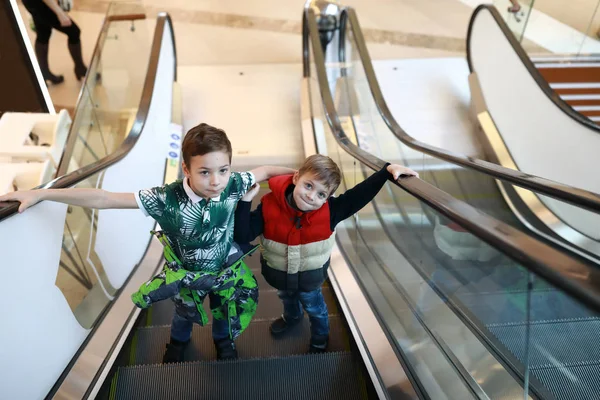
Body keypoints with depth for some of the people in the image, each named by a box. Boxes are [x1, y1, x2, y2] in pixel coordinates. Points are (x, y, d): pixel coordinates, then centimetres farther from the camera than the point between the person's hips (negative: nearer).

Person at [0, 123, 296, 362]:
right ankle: (178, 341, 68)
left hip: (226, 268, 1)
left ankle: (224, 340, 66)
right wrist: (41, 194, -36)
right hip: (187, 274, -1)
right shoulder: (166, 200, -37)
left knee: (225, 310, 29)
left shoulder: (233, 185, -31)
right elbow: (104, 199, -36)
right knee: (185, 312, 30)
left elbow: (264, 171, -12)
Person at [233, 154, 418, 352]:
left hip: (309, 276, -2)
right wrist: (245, 200, -40)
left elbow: (359, 195, -32)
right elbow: (242, 235, -30)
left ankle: (319, 340, 60)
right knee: (286, 298, 35)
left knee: (313, 306, 27)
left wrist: (387, 170, -41)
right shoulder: (269, 206, -30)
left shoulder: (329, 211, -31)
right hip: (278, 273, 2)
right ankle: (292, 317, 73)